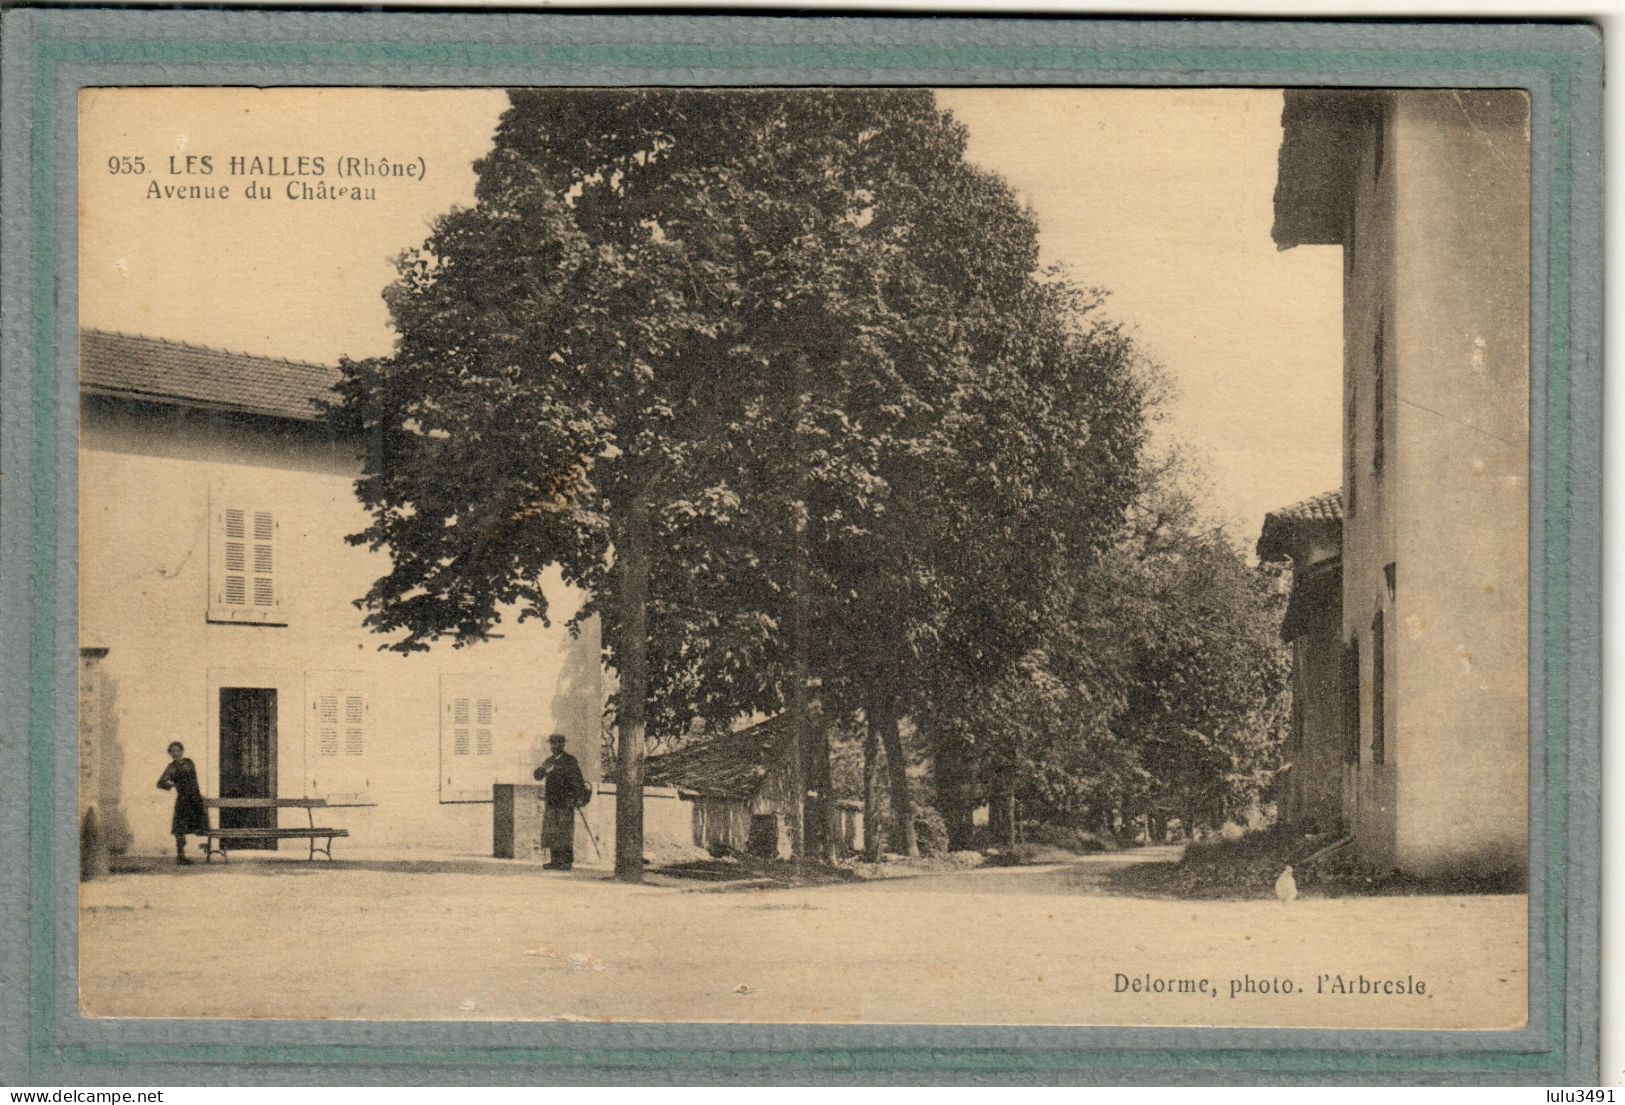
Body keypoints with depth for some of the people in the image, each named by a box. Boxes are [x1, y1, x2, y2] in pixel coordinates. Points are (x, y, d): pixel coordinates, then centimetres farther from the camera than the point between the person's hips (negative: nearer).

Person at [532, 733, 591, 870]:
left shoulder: (570, 761, -2)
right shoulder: (548, 761, 17)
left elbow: (578, 780, -7)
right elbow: (538, 776, 9)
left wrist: (580, 799, -16)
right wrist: (544, 770, -13)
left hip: (565, 803, -6)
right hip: (550, 802, 6)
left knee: (565, 833, -7)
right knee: (550, 832, 4)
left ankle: (567, 862, -4)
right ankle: (555, 861, 10)